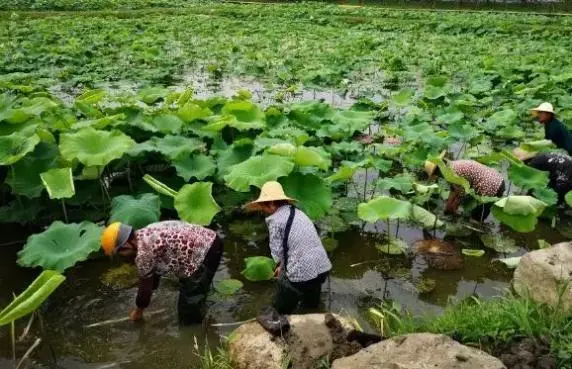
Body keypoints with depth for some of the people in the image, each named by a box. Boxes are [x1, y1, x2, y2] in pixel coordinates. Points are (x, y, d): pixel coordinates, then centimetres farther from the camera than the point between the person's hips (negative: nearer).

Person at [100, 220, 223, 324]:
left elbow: (145, 287, -2)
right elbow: (153, 273, 23)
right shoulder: (145, 235, 13)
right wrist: (142, 304, 31)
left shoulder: (143, 253, -16)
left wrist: (138, 311, 16)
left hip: (204, 254, -10)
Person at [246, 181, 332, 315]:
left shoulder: (275, 219, -10)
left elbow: (277, 251, -6)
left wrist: (282, 266, 13)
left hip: (302, 273, -8)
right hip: (323, 268, 8)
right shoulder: (297, 212, 14)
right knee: (310, 307, 32)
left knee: (281, 311, 15)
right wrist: (283, 266, 20)